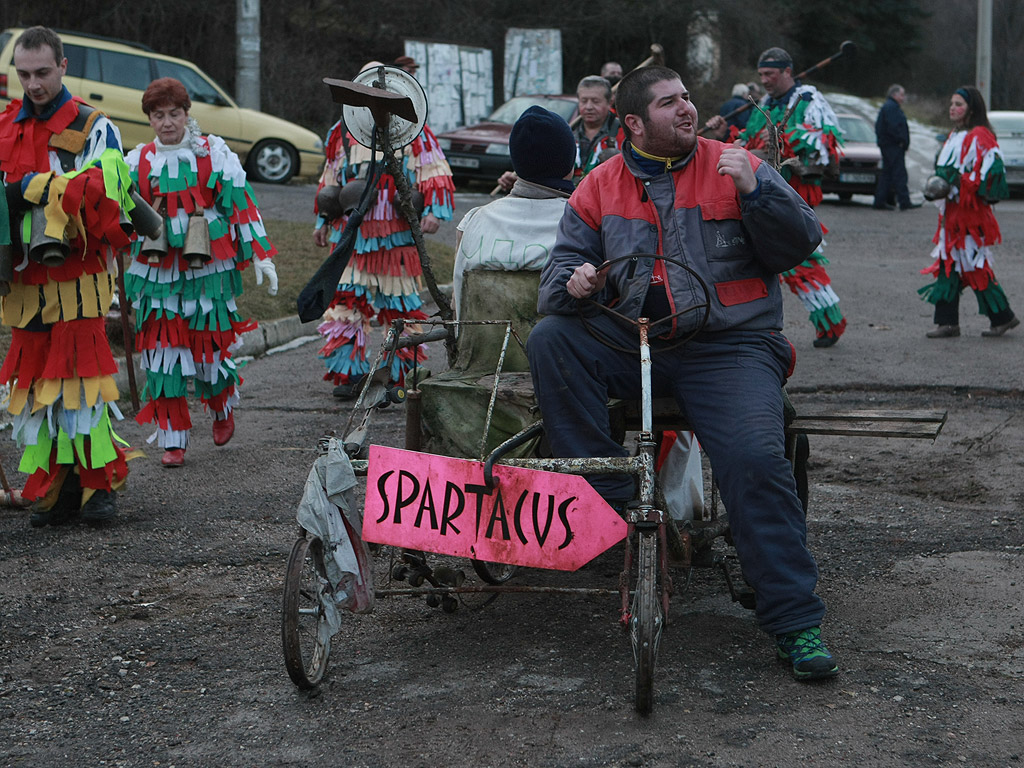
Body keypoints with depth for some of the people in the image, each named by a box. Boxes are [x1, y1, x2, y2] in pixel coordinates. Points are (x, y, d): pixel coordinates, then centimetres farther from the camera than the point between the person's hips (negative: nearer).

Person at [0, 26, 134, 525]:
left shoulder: (93, 128, -1)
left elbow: (101, 191, -16)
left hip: (78, 277, -5)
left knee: (80, 374, -8)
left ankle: (101, 482, 2)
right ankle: (56, 489, 12)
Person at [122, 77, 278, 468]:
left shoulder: (214, 153, 1)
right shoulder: (138, 161, 8)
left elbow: (242, 203, 2)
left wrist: (261, 256, 0)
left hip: (207, 272, -2)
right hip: (156, 273, 2)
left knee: (212, 346, 1)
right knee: (162, 354, -2)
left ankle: (223, 408, 33)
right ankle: (173, 438, 8)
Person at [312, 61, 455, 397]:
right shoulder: (342, 132, 13)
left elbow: (435, 174, -2)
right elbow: (329, 181, 23)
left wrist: (433, 210, -15)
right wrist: (323, 221, 22)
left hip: (397, 237, -3)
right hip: (351, 234, 3)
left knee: (400, 305, 2)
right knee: (346, 301, -2)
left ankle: (404, 375, 12)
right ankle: (350, 373, 6)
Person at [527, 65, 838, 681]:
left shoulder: (736, 167, 8)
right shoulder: (602, 186, 13)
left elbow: (801, 243, 1)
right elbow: (565, 260, 14)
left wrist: (755, 190, -14)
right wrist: (573, 282, -11)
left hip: (729, 347, -3)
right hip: (630, 344, 3)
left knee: (756, 458, -26)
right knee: (550, 340, -21)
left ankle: (796, 620, -18)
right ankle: (606, 496, -19)